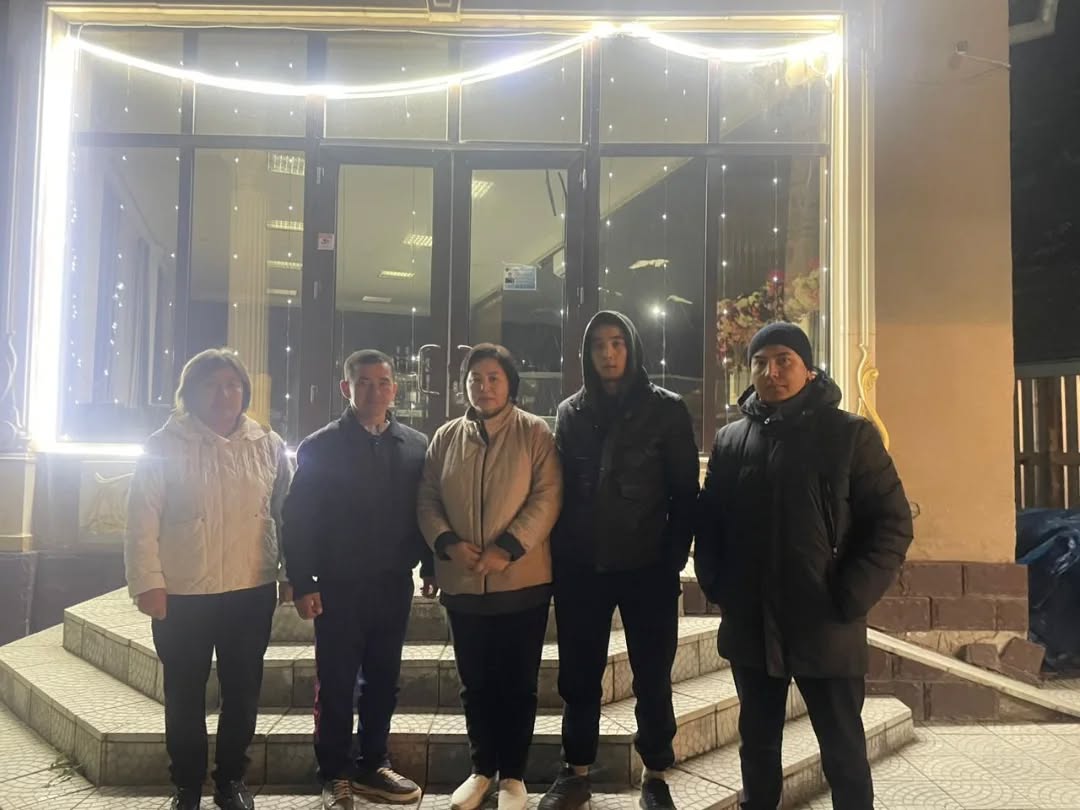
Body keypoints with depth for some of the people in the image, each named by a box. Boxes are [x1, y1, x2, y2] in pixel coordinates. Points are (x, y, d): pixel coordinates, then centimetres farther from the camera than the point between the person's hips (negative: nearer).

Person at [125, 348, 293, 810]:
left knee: (243, 691, 12)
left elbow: (287, 513, 6)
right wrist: (148, 582, -9)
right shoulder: (165, 446, -3)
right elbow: (142, 520, -5)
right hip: (182, 594, -1)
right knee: (185, 695, 12)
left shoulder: (268, 446, 3)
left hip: (252, 591, 2)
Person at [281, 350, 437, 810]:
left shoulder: (417, 446, 6)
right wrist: (303, 583, -10)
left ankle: (373, 766, 28)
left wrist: (430, 567, 3)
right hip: (339, 584, -3)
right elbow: (298, 520, -5)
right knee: (335, 684, 7)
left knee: (383, 681, 13)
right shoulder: (319, 447, -2)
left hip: (394, 584, 3)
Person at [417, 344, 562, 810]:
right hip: (462, 583, 3)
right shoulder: (446, 437, 7)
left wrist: (507, 549, -19)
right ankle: (482, 770, 32)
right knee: (475, 684, 15)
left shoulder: (535, 433, -4)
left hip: (522, 581, -3)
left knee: (517, 683, 8)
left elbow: (546, 499, -10)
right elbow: (427, 500, 6)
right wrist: (449, 543, -11)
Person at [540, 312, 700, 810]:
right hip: (580, 568, 3)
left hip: (646, 567, -2)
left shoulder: (666, 409, -2)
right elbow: (559, 486, 9)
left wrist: (674, 558, -7)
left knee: (652, 678, 9)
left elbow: (685, 493, -2)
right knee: (579, 675, 12)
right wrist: (557, 555, 3)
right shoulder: (571, 412, 7)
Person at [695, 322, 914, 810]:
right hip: (749, 626, 4)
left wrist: (849, 599, -14)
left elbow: (892, 523, -7)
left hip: (826, 627, -3)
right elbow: (708, 521, 12)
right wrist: (716, 588, 0)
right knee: (757, 739, 18)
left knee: (842, 747, 11)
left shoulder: (850, 434, -5)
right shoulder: (730, 440, 7)